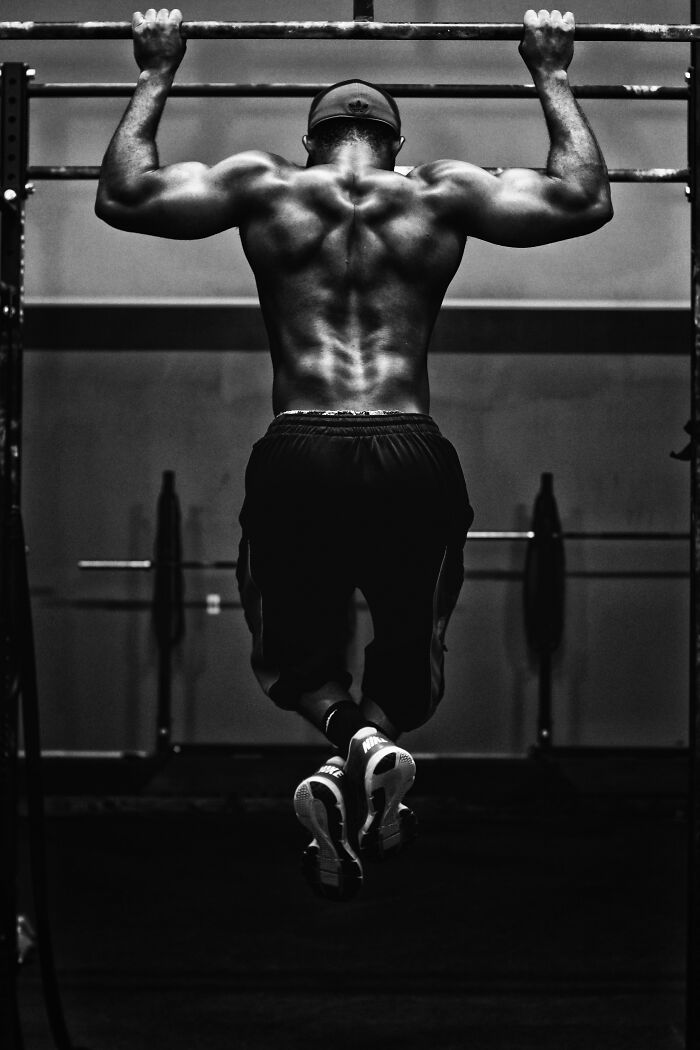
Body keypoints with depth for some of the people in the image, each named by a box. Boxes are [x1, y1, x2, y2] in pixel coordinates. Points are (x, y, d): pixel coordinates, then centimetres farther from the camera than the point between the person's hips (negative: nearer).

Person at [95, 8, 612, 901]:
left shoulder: (265, 187, 11)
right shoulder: (443, 195, 12)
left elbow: (121, 196, 17)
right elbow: (585, 201, 17)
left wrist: (155, 75, 28)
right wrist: (552, 77, 29)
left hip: (297, 458, 0)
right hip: (412, 458, 1)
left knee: (290, 655, 20)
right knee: (411, 660, 21)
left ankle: (348, 734, -17)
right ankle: (376, 738, -17)